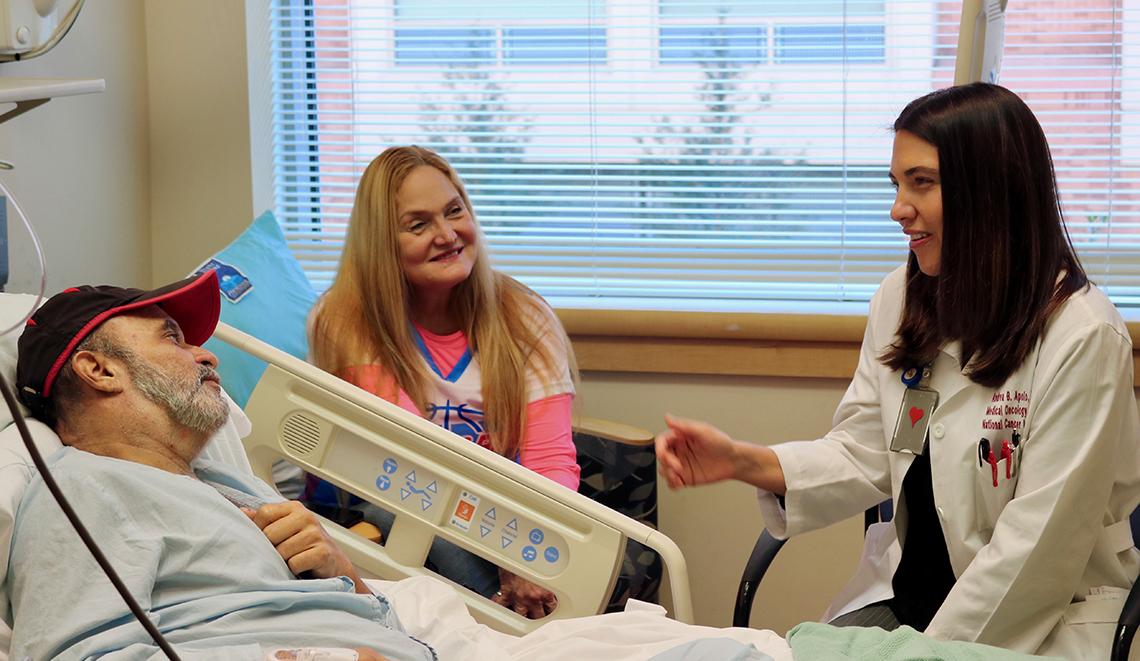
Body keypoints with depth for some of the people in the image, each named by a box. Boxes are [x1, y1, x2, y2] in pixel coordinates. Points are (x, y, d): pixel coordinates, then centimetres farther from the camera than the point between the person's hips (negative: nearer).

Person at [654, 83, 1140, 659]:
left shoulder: (1081, 339, -17)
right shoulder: (900, 299, 5)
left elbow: (1038, 545, -17)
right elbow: (865, 455, 6)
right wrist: (744, 462, -9)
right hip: (905, 592, 6)